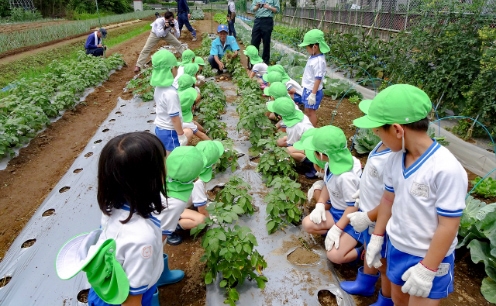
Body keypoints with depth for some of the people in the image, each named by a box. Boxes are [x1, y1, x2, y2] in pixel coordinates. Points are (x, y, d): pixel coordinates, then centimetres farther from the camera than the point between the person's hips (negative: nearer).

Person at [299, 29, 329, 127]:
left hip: (313, 91, -9)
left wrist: (313, 94, -24)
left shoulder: (319, 61, -25)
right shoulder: (313, 57, 3)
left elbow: (318, 79, -25)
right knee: (307, 110, 20)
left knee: (311, 111, 3)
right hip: (308, 89, 9)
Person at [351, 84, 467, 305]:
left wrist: (427, 269, -18)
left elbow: (448, 226, -23)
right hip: (397, 247, 6)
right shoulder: (395, 158, -8)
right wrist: (377, 236, 10)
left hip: (429, 258, -6)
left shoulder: (446, 169, -29)